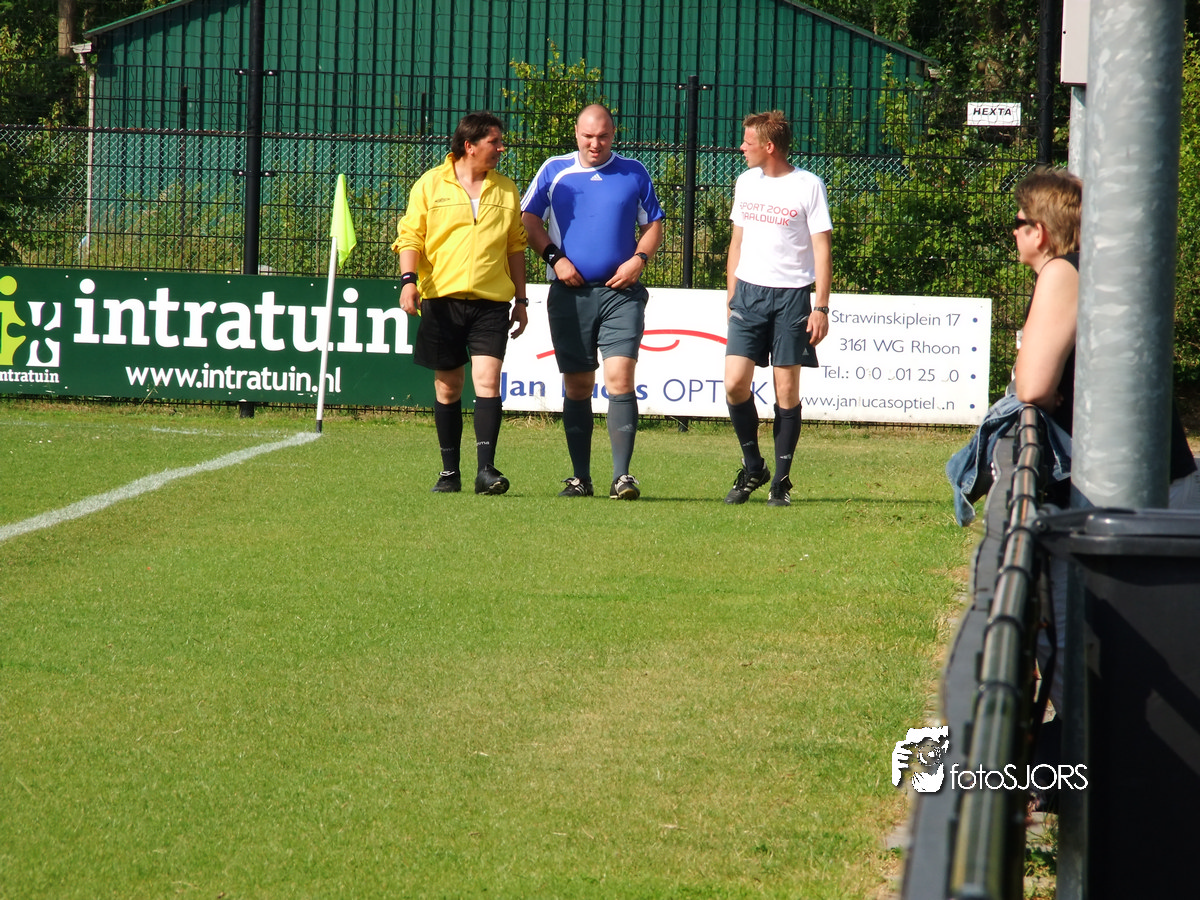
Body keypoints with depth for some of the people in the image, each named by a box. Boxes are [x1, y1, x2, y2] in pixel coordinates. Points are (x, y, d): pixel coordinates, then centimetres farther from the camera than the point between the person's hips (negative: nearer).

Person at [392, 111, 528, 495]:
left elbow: (515, 247, 19)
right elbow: (410, 237, 3)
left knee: (487, 378, -13)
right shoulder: (431, 184, 4)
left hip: (491, 301, 1)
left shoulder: (506, 190, 13)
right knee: (448, 385, 4)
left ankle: (486, 469, -16)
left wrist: (521, 299, 15)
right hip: (442, 297, -1)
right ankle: (450, 471, 14)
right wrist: (409, 280, -13)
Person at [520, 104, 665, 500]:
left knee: (620, 377, -14)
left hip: (620, 291, -1)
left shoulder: (634, 173, 9)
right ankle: (580, 477, 12)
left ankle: (622, 474, -13)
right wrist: (554, 258, -6)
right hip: (570, 291, 1)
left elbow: (654, 224, 13)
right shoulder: (554, 170, 8)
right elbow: (528, 218, 8)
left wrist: (639, 259, -5)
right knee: (577, 386, 5)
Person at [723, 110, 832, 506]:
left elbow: (822, 250, -4)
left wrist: (821, 308, -10)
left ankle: (781, 479, 7)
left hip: (793, 294, -4)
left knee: (787, 388, -2)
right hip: (749, 291, 4)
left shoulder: (808, 186, -4)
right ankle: (753, 467, 9)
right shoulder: (746, 182, 12)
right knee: (735, 381, -8)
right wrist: (731, 295, 16)